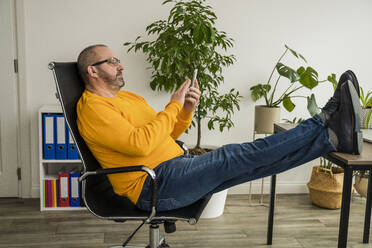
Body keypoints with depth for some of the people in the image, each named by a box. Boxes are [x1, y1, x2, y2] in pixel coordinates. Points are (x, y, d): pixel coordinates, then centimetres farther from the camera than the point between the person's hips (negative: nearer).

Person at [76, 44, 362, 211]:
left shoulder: (129, 97, 21)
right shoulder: (93, 108, -8)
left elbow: (167, 133, 20)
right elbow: (139, 143, -23)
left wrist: (187, 110, 0)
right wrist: (174, 106, -14)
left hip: (178, 167, 8)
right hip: (155, 184, -8)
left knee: (251, 162, -7)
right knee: (232, 157, -20)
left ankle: (332, 135, -12)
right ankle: (326, 127, -18)